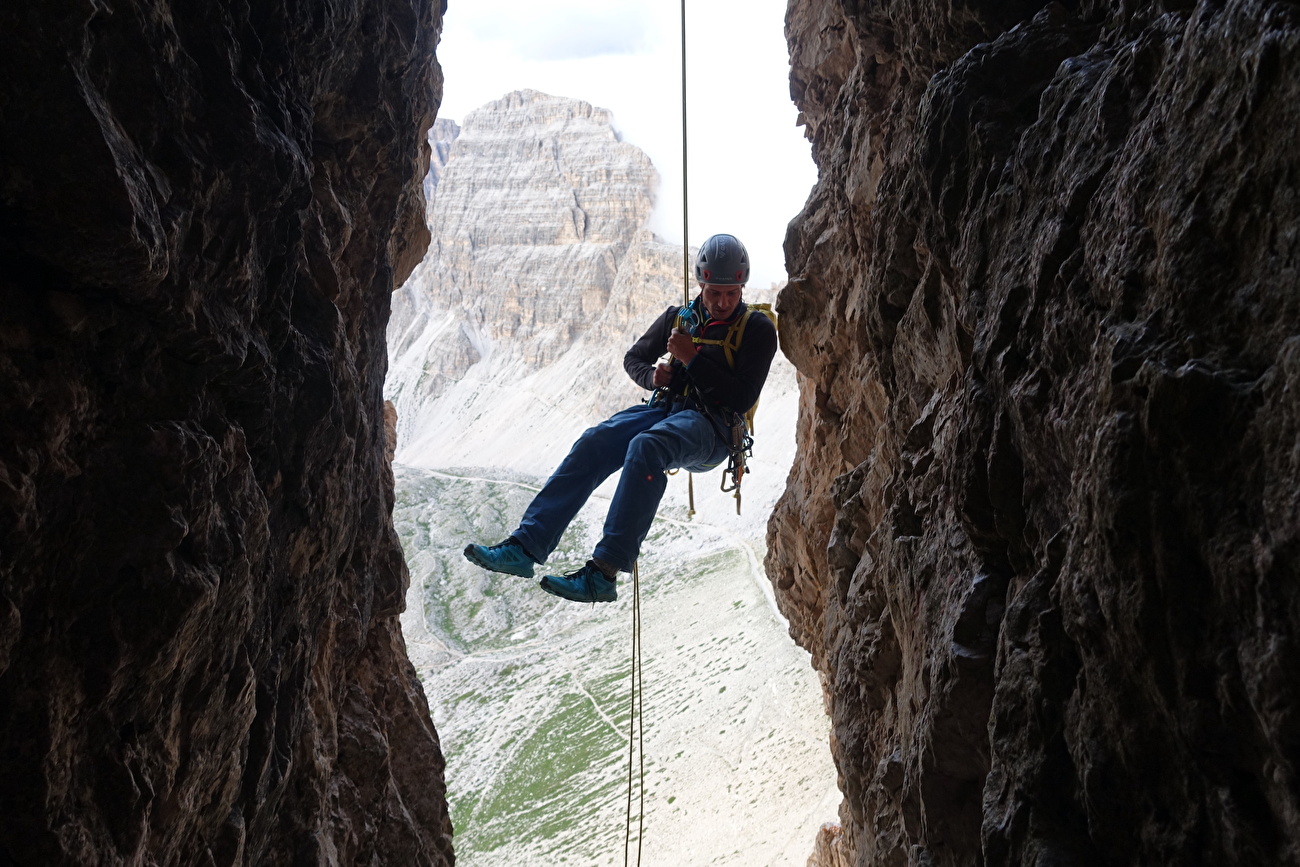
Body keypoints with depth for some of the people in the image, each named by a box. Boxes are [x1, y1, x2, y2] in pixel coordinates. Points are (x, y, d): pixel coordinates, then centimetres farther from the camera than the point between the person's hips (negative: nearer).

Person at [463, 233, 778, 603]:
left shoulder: (757, 330, 0)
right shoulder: (678, 317, 15)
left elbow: (743, 398, -10)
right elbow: (633, 358, 26)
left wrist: (692, 358, -14)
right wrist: (652, 376, 2)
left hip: (712, 429, -5)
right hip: (664, 407, 5)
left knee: (645, 447, -37)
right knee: (594, 441, -24)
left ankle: (603, 574, -44)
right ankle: (526, 546, -30)